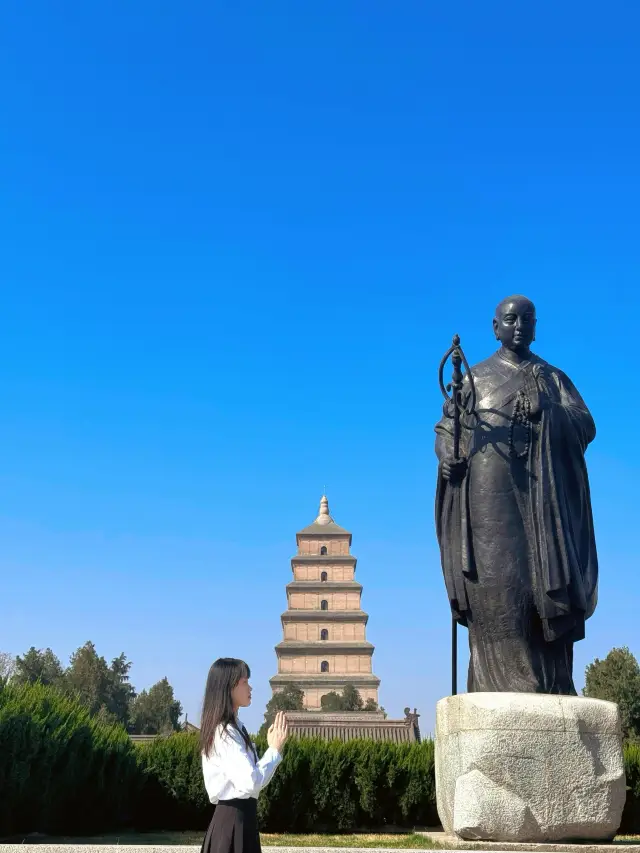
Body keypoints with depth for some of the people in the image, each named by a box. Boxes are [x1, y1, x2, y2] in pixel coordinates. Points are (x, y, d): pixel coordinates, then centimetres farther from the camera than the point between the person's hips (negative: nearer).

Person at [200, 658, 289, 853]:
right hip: (233, 820, -10)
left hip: (239, 818, 10)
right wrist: (275, 749, -17)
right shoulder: (225, 733, -19)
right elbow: (251, 782, -26)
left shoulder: (233, 728, 12)